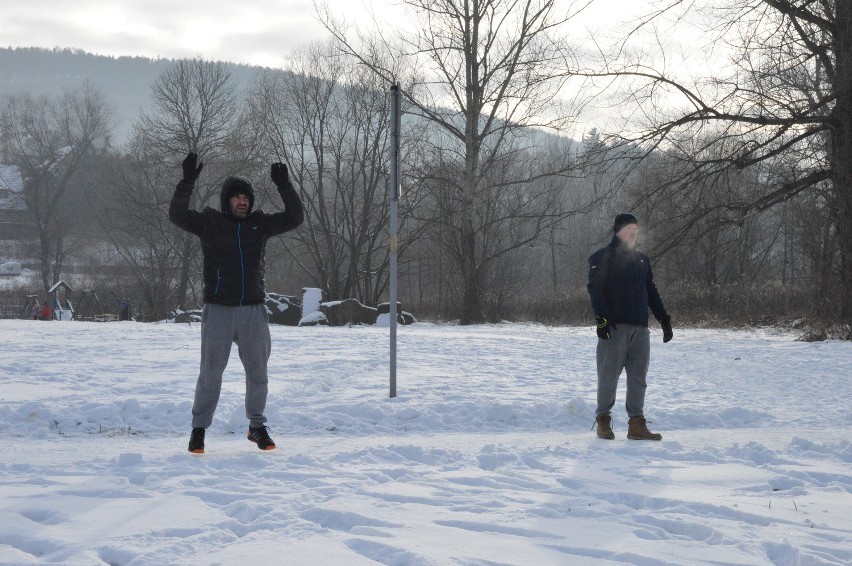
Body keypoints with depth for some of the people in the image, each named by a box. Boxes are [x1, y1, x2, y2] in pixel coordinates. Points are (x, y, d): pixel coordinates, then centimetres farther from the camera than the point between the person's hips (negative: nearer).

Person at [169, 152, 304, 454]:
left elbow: (295, 217, 1)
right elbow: (177, 214, -12)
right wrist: (188, 180, -22)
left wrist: (284, 186, -9)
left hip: (253, 310, 3)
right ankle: (199, 428, 11)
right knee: (211, 372, 1)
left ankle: (257, 426, 24)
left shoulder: (260, 224, 6)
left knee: (257, 370, 9)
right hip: (218, 311, -3)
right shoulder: (209, 222, -1)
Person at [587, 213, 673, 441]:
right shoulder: (602, 258, 0)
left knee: (638, 378, 3)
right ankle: (603, 420, 8)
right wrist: (601, 318, -20)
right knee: (609, 376, -3)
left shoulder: (642, 260, 20)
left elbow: (651, 291, 24)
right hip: (614, 327, -6)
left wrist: (664, 319, 17)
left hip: (640, 328, 6)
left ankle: (637, 424, 5)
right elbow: (595, 288, -9)